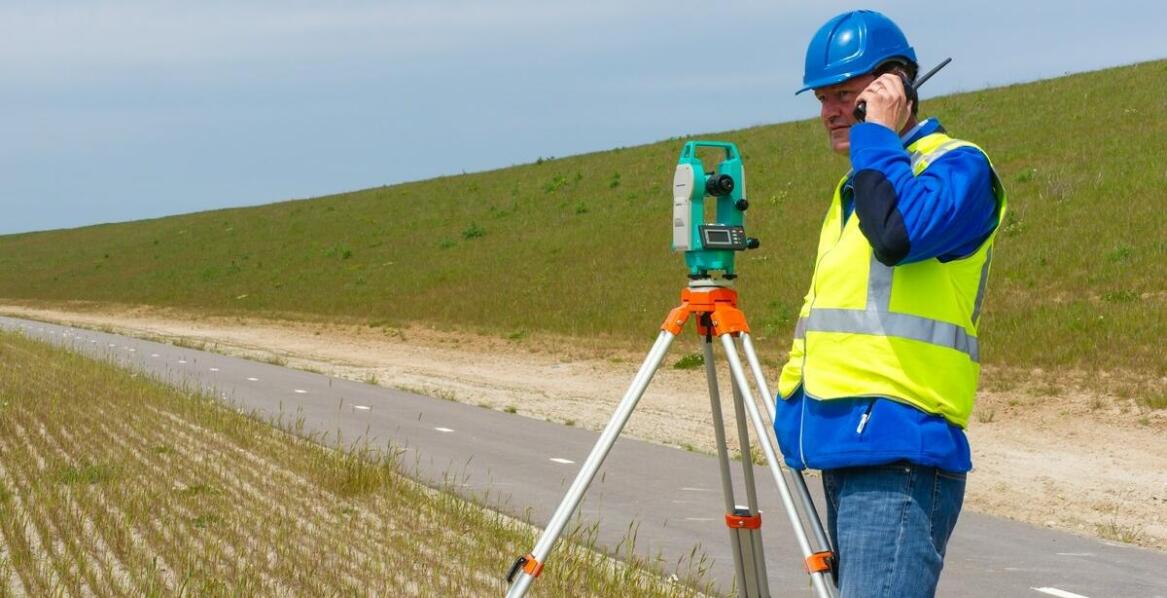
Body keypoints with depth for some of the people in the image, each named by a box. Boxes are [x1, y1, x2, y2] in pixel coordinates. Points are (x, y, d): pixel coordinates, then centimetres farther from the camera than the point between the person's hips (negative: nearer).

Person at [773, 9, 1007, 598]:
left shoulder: (957, 165, -4)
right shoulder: (858, 184, 23)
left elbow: (900, 233, -26)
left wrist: (877, 133, -13)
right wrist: (790, 411, 19)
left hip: (900, 456, -9)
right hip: (847, 451, 9)